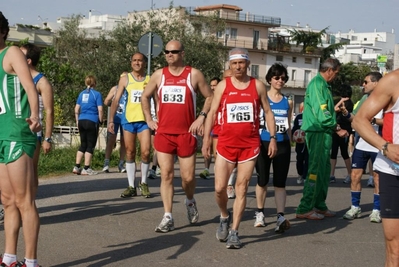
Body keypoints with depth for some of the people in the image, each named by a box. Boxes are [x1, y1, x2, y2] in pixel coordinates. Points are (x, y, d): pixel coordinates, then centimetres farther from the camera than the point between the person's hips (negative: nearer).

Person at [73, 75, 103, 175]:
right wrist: (100, 121, 3)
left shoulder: (82, 93, 11)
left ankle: (77, 167, 11)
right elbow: (100, 109, -9)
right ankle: (86, 169, 2)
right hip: (92, 122, -5)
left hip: (81, 121, 5)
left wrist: (77, 121, 19)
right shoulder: (97, 94, -5)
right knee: (90, 145, 2)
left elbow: (76, 109, 11)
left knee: (83, 144, 14)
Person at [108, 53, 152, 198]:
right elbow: (116, 100, 5)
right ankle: (131, 186, 10)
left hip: (144, 120, -1)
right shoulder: (125, 79, 6)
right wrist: (111, 120, -4)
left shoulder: (150, 79, 6)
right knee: (130, 153, 4)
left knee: (145, 152, -9)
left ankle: (143, 183, 11)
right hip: (128, 119, 1)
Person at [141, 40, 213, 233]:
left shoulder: (194, 75, 1)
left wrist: (201, 117, -6)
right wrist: (149, 119, 10)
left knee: (188, 177, 1)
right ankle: (168, 217, 0)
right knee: (166, 175, -3)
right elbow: (145, 97, 19)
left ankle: (190, 201, 32)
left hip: (186, 133, -2)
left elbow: (210, 97, 6)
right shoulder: (159, 75, 7)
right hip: (163, 133, 2)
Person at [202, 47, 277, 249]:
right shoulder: (222, 86, 4)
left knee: (241, 188, 0)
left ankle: (234, 232, 6)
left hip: (250, 144, 0)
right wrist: (206, 139, -3)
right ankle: (224, 217, 26)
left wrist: (273, 137, 0)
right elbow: (212, 113, 5)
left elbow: (267, 112, 9)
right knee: (219, 188, -4)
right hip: (226, 144, 0)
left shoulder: (258, 86, 5)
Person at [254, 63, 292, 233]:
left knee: (280, 182, -3)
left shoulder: (288, 102, 10)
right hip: (264, 143, -2)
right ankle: (260, 213, 22)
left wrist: (289, 144, 15)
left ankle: (281, 217, -10)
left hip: (282, 145, 2)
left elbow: (288, 126, 16)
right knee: (262, 180, 6)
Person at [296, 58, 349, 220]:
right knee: (316, 170, -8)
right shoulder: (317, 84, -14)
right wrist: (337, 129, -12)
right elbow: (322, 114, -19)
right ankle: (304, 209, -4)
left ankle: (319, 206, 23)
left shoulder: (323, 85, 17)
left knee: (324, 170, 15)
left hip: (323, 133, 10)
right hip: (317, 133, -10)